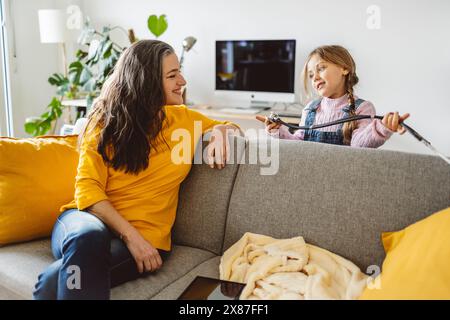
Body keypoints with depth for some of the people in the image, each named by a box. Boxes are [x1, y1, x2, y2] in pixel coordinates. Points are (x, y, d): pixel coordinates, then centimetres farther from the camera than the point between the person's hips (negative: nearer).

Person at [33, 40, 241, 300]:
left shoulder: (184, 118, 11)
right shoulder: (106, 122, 3)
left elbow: (233, 129, 28)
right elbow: (88, 188, -5)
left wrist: (221, 131, 1)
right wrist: (130, 235, -21)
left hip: (144, 237, 0)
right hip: (90, 219, 1)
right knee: (88, 237, -39)